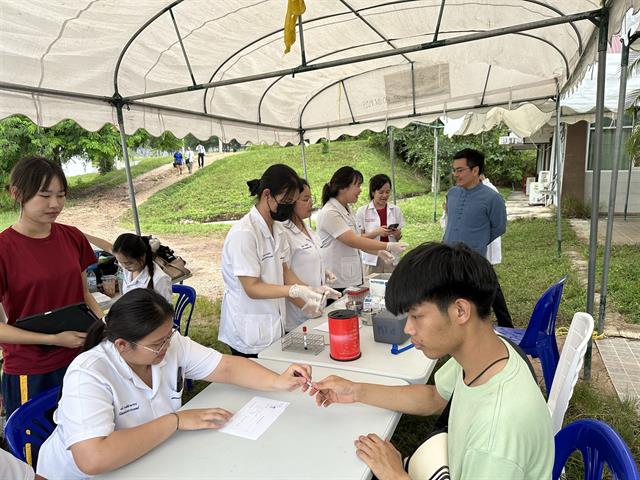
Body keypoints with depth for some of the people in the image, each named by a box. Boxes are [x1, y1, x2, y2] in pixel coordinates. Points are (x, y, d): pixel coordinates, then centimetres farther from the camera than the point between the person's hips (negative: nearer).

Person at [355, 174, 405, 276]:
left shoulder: (395, 210, 6)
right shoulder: (362, 211, -3)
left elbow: (398, 238, 11)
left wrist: (397, 234, -11)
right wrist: (377, 232, -18)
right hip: (371, 259, -2)